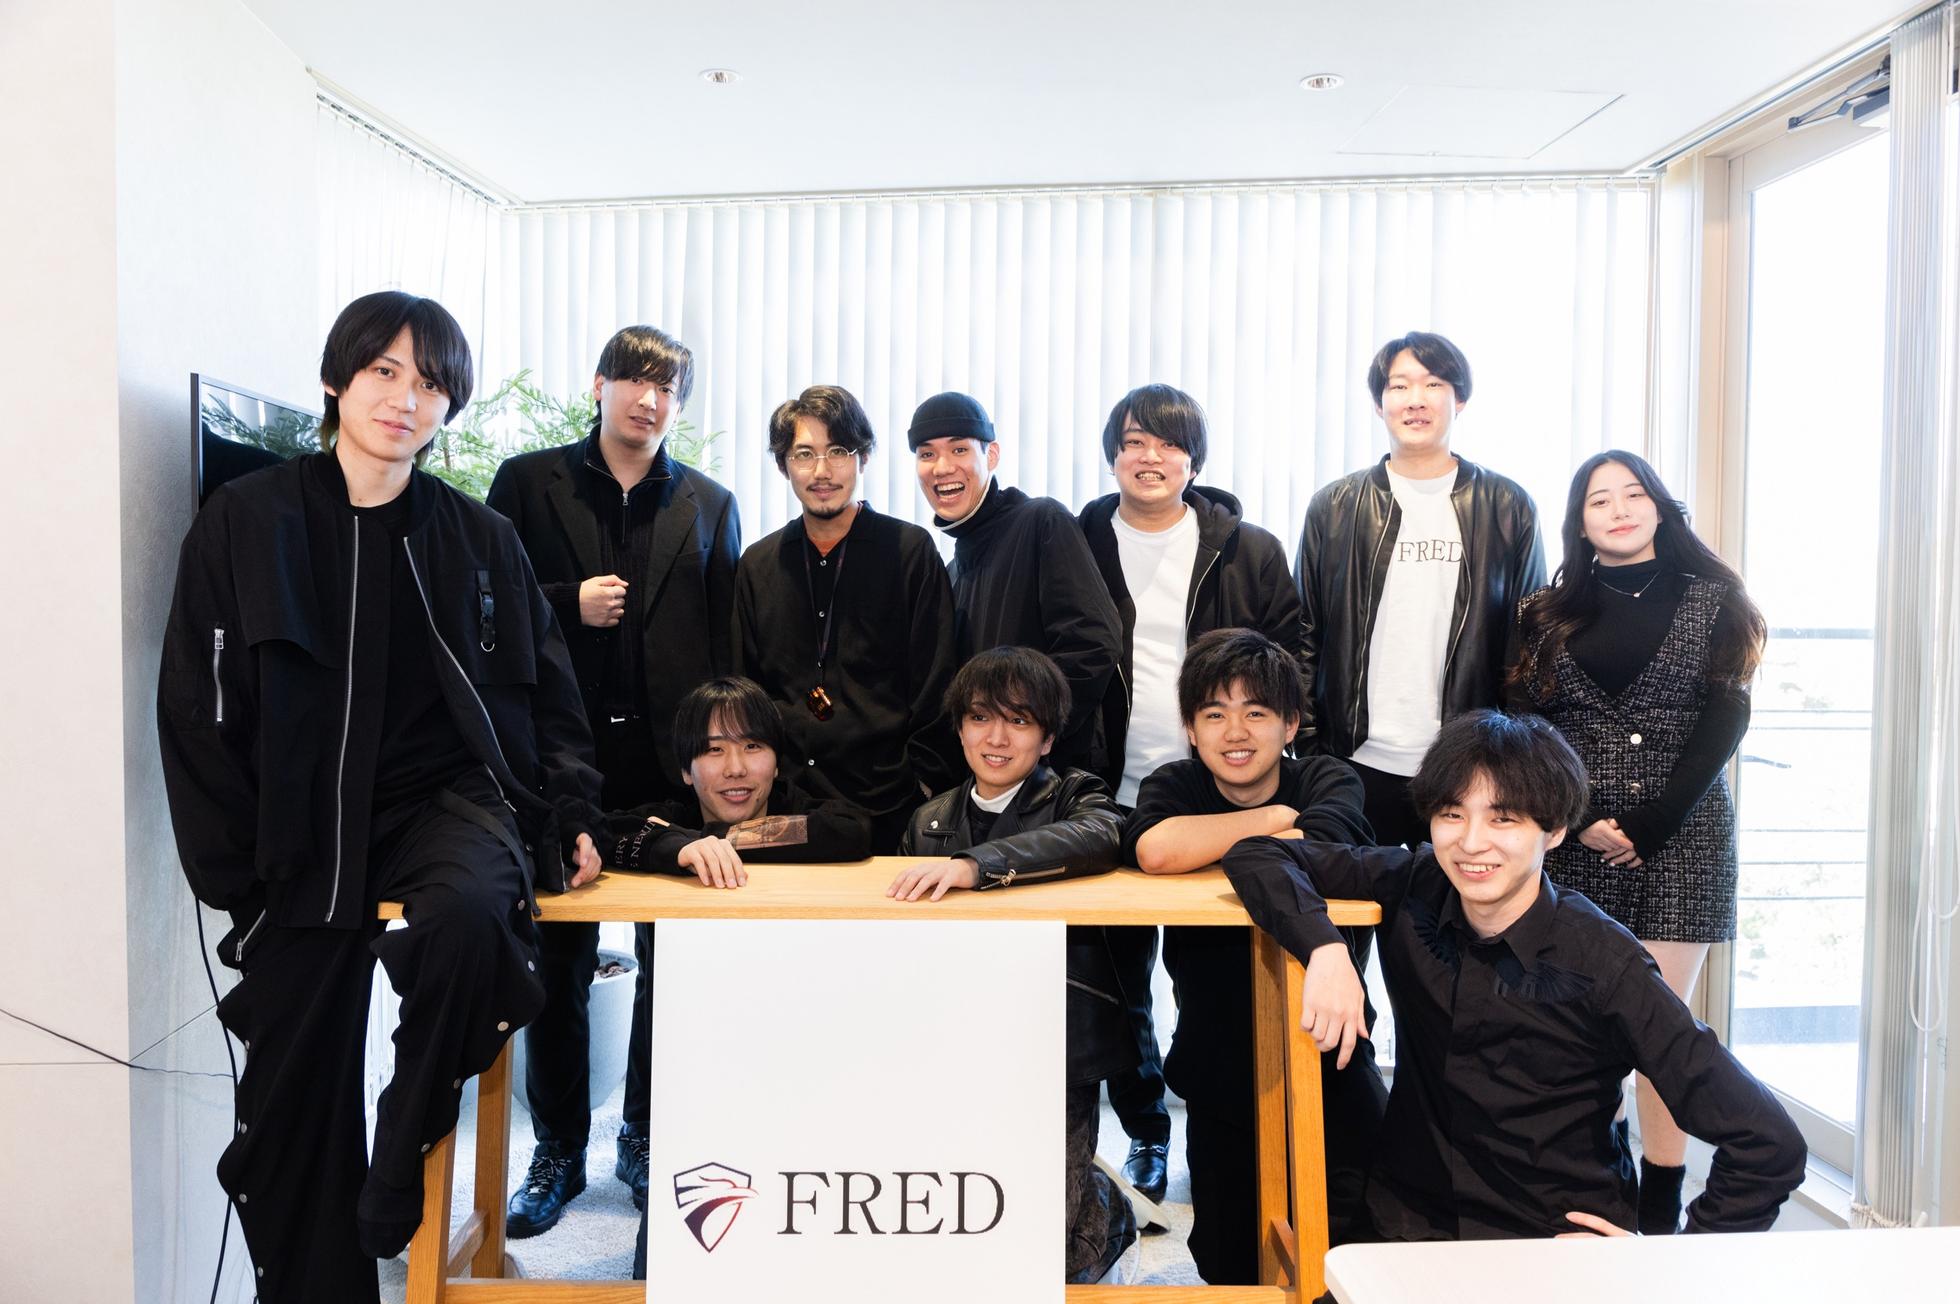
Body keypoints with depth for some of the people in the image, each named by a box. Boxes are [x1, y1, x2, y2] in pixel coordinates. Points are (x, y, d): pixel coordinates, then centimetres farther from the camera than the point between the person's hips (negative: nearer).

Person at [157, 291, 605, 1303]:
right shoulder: (245, 525, 0)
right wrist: (232, 870, -3)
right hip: (303, 830, 1)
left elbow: (545, 690, 10)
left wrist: (570, 814, 1)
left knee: (469, 913, -33)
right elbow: (197, 709, 1)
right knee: (297, 1093, 3)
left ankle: (401, 1163, -8)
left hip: (450, 795, 0)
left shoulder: (479, 538, 4)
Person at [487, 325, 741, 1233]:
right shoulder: (527, 484, 5)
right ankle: (558, 1151, 26)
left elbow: (726, 644, 5)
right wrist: (568, 604, -12)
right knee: (559, 963, 9)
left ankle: (647, 1142, 27)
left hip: (674, 762, 1)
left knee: (671, 964, 8)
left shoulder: (709, 505, 9)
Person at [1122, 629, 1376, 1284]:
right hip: (1221, 1071, 1)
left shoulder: (1329, 781, -8)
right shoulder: (1174, 785, -8)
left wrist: (1209, 846, -25)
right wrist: (1275, 818, -22)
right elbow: (1155, 849, -32)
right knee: (1231, 1267, 11)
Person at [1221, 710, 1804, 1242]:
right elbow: (1256, 855, -4)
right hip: (1408, 1226, 2)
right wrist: (1325, 947, -18)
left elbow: (1770, 1148, -14)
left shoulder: (1602, 963, -16)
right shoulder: (1414, 891, -5)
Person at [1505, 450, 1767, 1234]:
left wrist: (1651, 823, -10)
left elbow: (1725, 718, -1)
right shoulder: (1550, 613, 11)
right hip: (1575, 841, 1)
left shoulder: (1713, 600, 7)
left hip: (1679, 837, -1)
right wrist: (1580, 820, -10)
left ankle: (1661, 1211, 9)